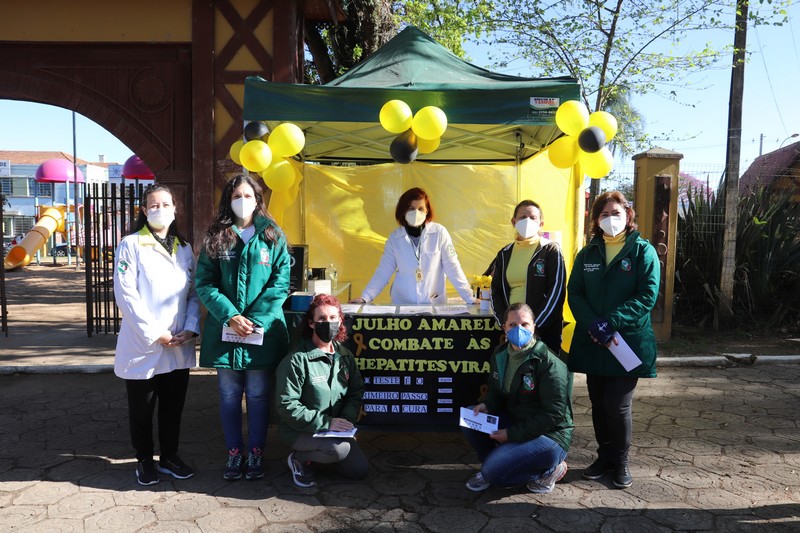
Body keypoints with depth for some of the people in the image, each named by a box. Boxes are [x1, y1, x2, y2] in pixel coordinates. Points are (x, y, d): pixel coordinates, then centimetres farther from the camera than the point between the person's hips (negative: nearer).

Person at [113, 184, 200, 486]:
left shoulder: (184, 248, 10)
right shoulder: (131, 245, -4)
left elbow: (193, 292, 7)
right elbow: (126, 294, -11)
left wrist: (191, 328, -8)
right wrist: (154, 332, -15)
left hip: (179, 347, 4)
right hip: (142, 345, -4)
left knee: (173, 405, 13)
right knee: (142, 408, 10)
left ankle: (169, 457, 29)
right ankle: (144, 460, 27)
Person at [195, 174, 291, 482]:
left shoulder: (273, 237, 2)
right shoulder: (216, 238, 5)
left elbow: (280, 284, -3)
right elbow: (204, 284, -1)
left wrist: (255, 319, -13)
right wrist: (230, 316, -14)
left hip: (264, 331, -1)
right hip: (224, 329, 1)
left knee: (258, 395, 8)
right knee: (229, 395, 10)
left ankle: (256, 453, 22)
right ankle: (234, 453, 24)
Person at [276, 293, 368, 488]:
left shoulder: (344, 356, 1)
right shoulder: (297, 359, -19)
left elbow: (356, 392, 8)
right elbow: (286, 406, -21)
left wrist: (348, 418, -12)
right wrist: (325, 422, -22)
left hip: (335, 428, 7)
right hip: (299, 430, -6)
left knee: (360, 470, -1)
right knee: (341, 449, -30)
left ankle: (317, 451, 21)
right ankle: (300, 458, -1)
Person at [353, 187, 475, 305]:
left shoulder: (439, 233, -4)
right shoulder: (395, 238, 1)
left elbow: (452, 268, -2)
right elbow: (383, 272, 3)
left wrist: (470, 298, -6)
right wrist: (365, 298, -6)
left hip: (434, 304, -1)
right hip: (402, 304, 1)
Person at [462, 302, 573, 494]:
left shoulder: (549, 363, -20)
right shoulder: (500, 355, 2)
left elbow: (554, 414, -21)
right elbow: (496, 392, 15)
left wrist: (512, 433, -20)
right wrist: (487, 405, -10)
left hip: (550, 435, -7)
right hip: (514, 424, 7)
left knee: (493, 472, -21)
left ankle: (549, 469, 2)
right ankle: (489, 466, 11)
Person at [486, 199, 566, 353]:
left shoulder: (551, 250, -1)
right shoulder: (505, 254, 11)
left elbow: (556, 291, -8)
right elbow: (496, 291, 11)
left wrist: (534, 326, -14)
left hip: (545, 331, -3)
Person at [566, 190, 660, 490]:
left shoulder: (642, 251, -2)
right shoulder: (587, 254, 10)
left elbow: (647, 296, -11)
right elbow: (574, 293, 3)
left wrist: (611, 322, -20)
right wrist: (592, 325, -14)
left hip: (629, 341, -4)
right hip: (592, 341, 4)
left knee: (617, 405, -4)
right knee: (598, 403, 11)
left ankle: (621, 461, 19)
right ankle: (604, 456, 29)